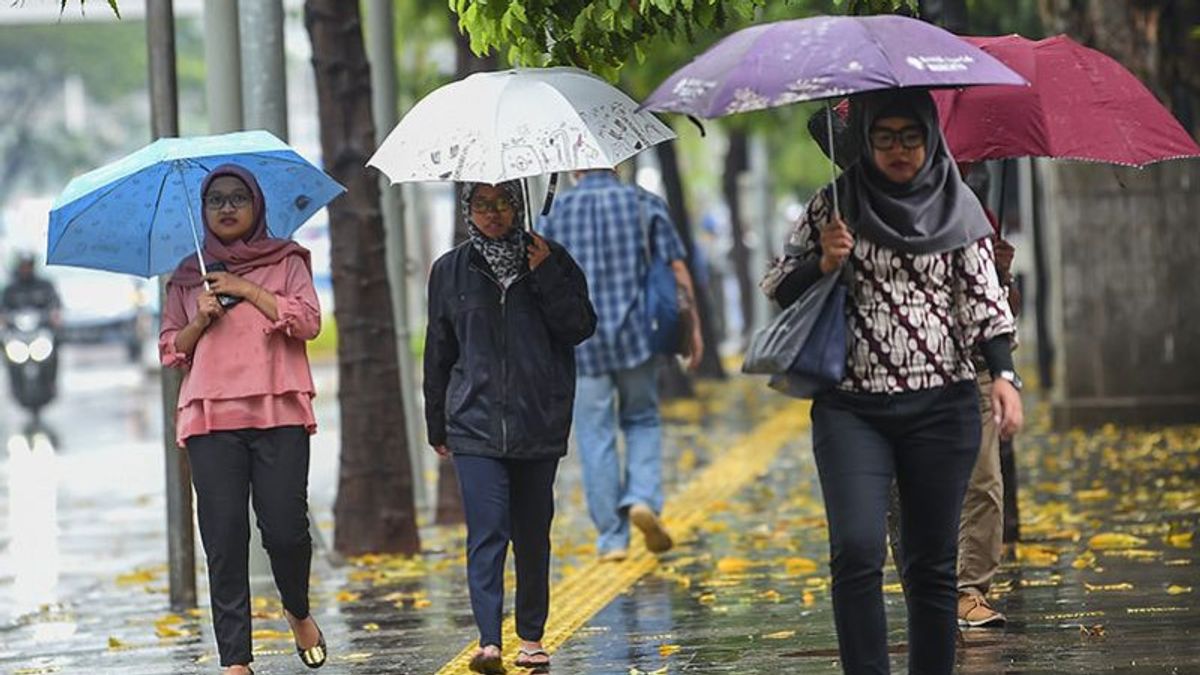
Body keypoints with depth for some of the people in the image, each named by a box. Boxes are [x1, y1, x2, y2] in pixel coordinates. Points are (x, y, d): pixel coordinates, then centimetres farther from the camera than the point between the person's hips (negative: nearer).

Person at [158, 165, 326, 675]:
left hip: (278, 410, -2)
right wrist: (201, 320, -2)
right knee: (224, 537, -5)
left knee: (286, 528, -9)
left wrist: (245, 290, -5)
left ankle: (298, 612, 22)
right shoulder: (188, 276, 17)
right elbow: (170, 349, 16)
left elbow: (308, 321, -3)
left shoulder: (286, 261, 12)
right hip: (210, 417, 2)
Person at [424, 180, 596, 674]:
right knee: (487, 531, -13)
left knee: (532, 535, 8)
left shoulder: (550, 260, 5)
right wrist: (437, 426, 15)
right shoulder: (451, 272, 7)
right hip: (475, 424, -1)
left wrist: (546, 277, -12)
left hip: (539, 423, 1)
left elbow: (581, 328, -2)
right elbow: (438, 353, 13)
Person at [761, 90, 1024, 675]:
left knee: (931, 562, 4)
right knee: (856, 550, -16)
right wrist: (824, 263, -10)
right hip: (851, 409, -1)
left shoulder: (956, 206, 6)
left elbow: (983, 296, 5)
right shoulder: (834, 205, 5)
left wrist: (1004, 373, -9)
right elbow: (777, 287, 9)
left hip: (940, 407, 1)